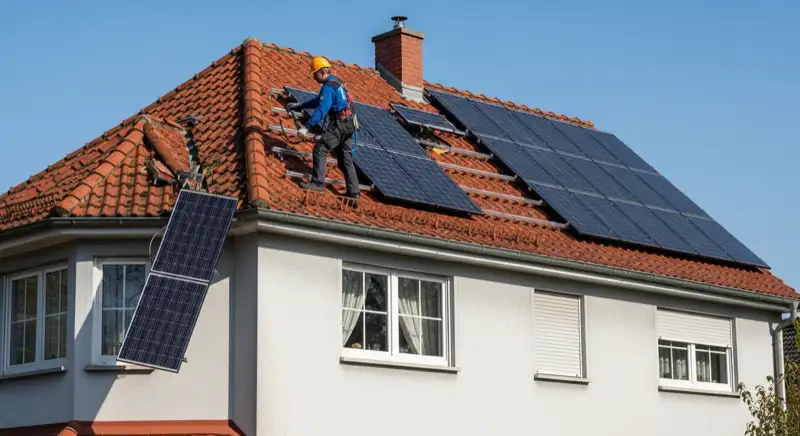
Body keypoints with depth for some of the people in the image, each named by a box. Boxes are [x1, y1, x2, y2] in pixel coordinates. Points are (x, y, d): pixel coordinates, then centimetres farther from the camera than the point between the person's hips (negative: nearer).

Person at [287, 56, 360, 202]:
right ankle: (354, 191, 6)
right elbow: (319, 100, 32)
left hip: (338, 124, -10)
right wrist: (299, 106, 34)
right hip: (348, 125, 10)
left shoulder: (328, 87, -11)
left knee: (320, 149, -9)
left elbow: (321, 109, -21)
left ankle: (318, 182, -16)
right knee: (346, 158, 9)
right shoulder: (336, 83, 21)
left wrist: (307, 127, -23)